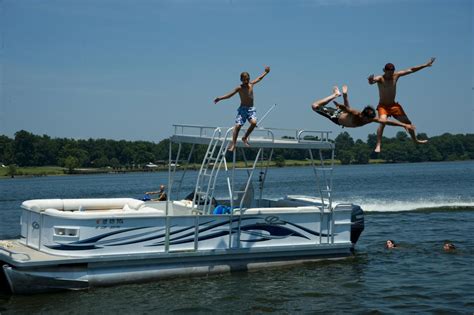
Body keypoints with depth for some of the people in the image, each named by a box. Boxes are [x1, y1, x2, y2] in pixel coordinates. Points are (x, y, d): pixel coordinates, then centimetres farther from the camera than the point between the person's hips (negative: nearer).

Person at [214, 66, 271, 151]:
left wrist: (266, 72, 33)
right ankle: (233, 144, -9)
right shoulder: (239, 88, -6)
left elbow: (259, 78, 25)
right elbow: (230, 95, -8)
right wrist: (220, 98, -18)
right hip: (242, 109, -3)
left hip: (251, 109, 3)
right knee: (238, 126, -13)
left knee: (254, 123, -22)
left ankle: (245, 138, -2)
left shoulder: (251, 84, 7)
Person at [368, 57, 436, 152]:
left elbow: (411, 70, 3)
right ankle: (378, 145, -32)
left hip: (394, 105, 6)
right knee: (382, 122, -32)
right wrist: (371, 80, -67)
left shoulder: (396, 75, -3)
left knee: (407, 122, 13)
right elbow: (372, 81, -41)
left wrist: (425, 65, 2)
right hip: (383, 106, -6)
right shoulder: (380, 79, -18)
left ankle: (415, 140, 37)